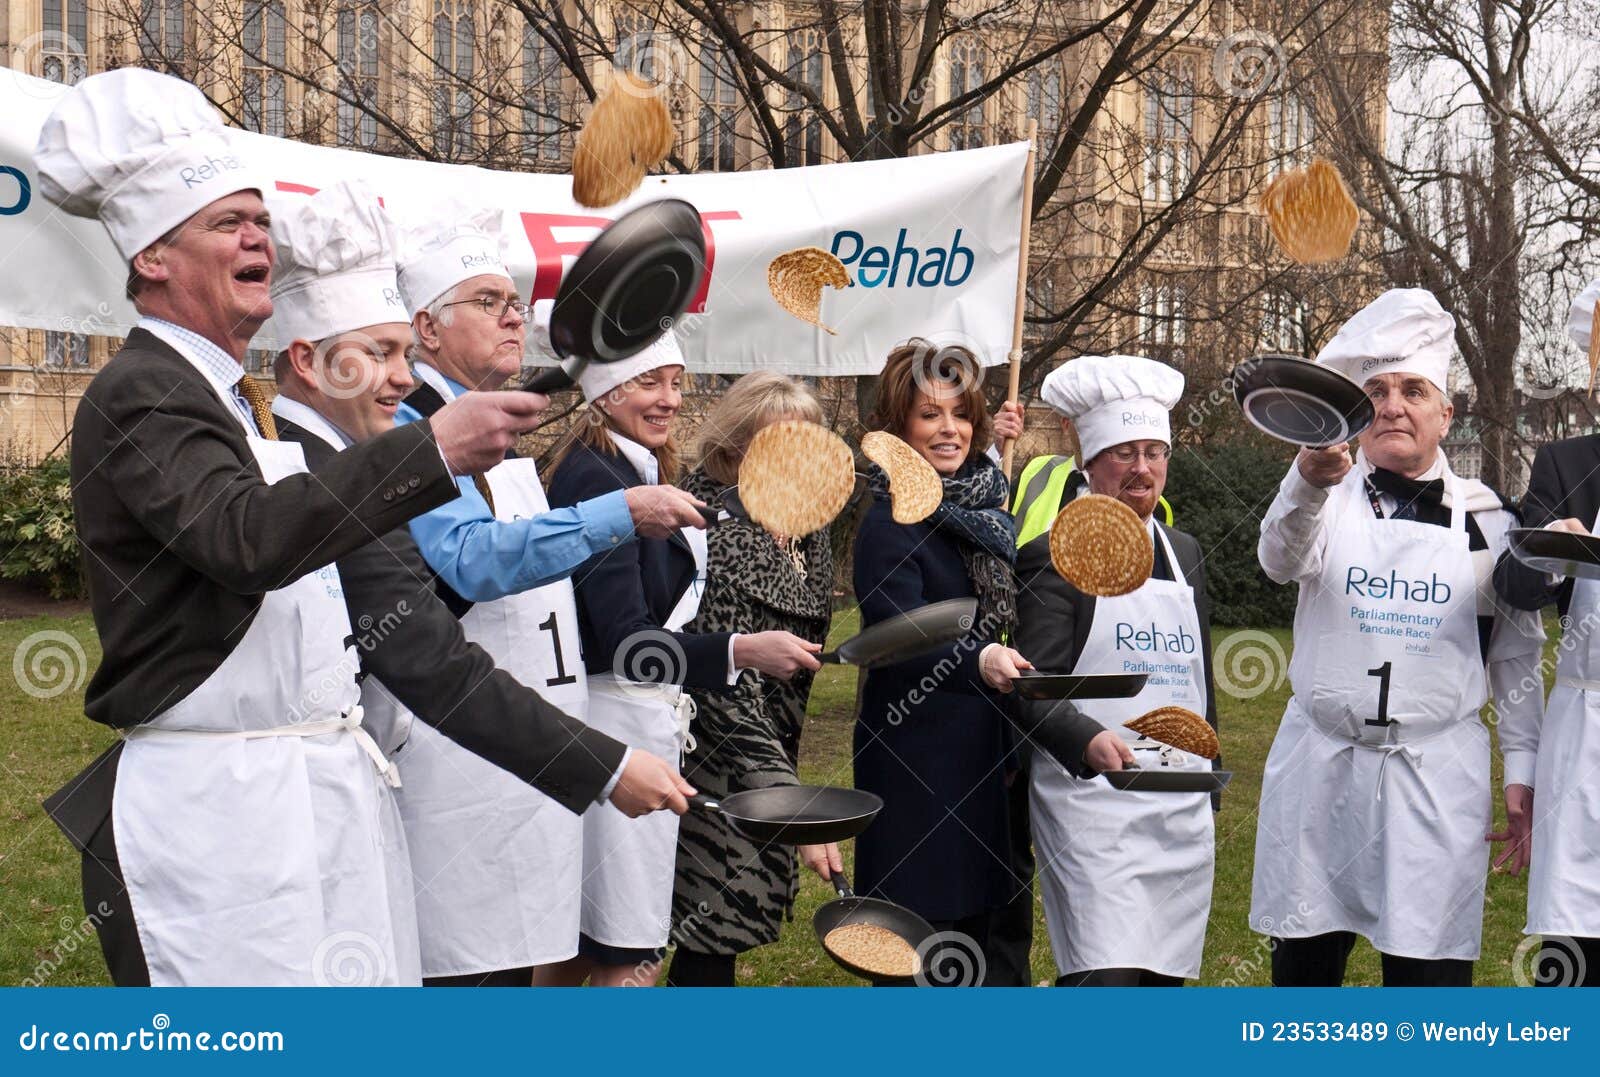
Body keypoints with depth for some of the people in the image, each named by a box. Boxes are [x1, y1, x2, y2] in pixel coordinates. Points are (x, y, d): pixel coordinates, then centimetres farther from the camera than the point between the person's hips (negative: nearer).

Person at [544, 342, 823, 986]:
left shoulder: (636, 473, 16)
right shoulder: (596, 479, -15)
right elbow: (624, 639, -24)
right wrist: (741, 651, -33)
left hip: (644, 716, 10)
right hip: (618, 722, -10)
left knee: (575, 944, 16)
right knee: (632, 954, -8)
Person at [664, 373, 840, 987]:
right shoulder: (716, 539, -24)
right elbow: (726, 690, -28)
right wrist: (794, 804, -31)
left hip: (771, 747, 8)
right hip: (714, 755, -8)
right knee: (719, 919, -5)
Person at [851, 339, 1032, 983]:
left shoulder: (984, 508, 11)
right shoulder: (890, 523, -11)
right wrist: (977, 662, -40)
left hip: (987, 754, 8)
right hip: (920, 758, -8)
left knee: (980, 930, 13)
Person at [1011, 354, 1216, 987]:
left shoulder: (1185, 553, 17)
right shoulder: (1055, 555, -4)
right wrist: (1088, 740, -29)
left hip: (1183, 806, 6)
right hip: (1092, 796, -6)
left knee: (1164, 977, 8)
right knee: (1104, 981, -16)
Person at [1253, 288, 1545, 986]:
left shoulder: (1486, 518, 5)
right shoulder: (1329, 500, 2)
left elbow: (1517, 654, 9)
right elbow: (1281, 559, -20)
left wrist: (1521, 767, 3)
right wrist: (1310, 479, -40)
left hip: (1439, 777, 0)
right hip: (1320, 766, 0)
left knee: (1430, 968, 0)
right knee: (1303, 964, 8)